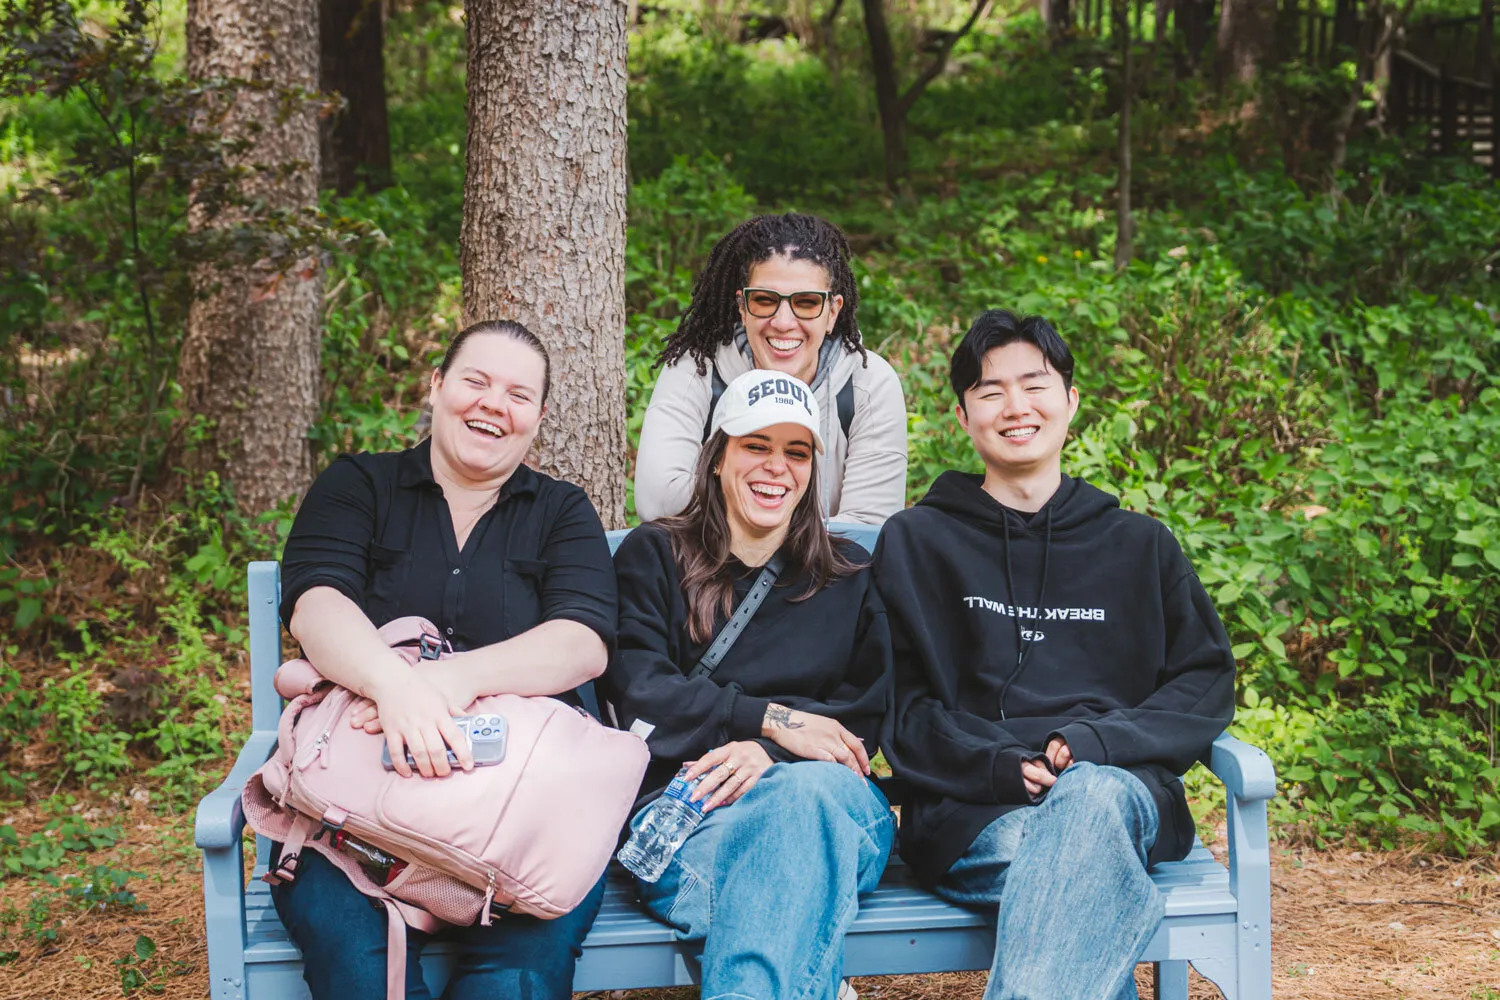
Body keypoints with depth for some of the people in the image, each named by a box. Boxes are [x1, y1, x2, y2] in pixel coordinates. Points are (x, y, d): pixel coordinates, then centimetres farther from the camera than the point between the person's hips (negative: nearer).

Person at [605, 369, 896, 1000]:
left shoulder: (849, 579, 24)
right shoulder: (654, 556, 18)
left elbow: (865, 718, 13)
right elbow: (640, 692, 3)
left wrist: (767, 754, -9)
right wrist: (773, 719, -9)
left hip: (821, 791, 2)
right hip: (682, 801, -2)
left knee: (812, 789, -40)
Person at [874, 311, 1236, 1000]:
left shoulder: (1141, 546, 22)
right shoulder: (915, 543, 17)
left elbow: (1206, 682, 13)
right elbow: (897, 704, 8)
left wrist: (1093, 744, -7)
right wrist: (1000, 764, -12)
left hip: (1118, 786, 1)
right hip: (970, 811, -1)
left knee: (1089, 798, -38)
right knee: (1091, 870, -37)